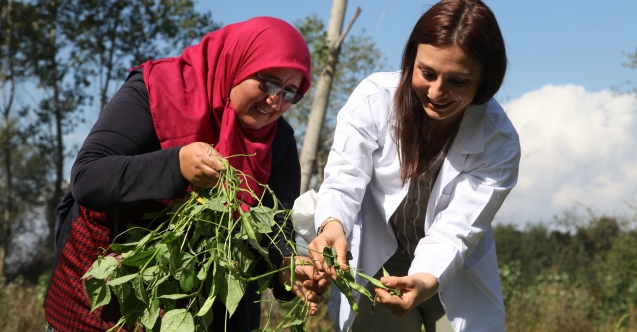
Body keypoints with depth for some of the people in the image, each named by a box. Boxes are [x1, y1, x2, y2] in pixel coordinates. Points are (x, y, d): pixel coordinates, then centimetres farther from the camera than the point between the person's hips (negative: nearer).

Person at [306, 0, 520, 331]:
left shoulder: (498, 143, -18)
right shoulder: (374, 97, -18)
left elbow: (455, 230, -23)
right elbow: (344, 181, -21)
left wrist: (425, 282, -43)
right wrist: (332, 226, -43)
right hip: (374, 267, 0)